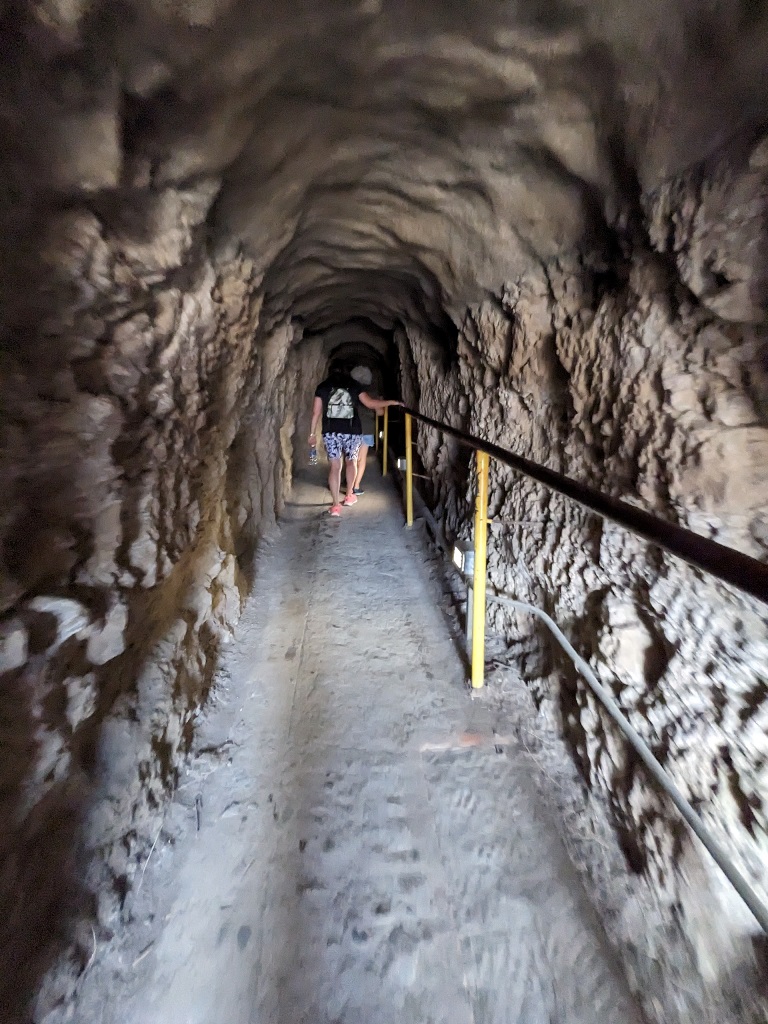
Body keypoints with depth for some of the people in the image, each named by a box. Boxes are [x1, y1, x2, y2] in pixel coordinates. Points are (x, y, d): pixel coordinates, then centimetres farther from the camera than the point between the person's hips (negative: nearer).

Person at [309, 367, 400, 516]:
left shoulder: (322, 387, 8)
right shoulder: (353, 385, 7)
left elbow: (316, 412, 3)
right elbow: (370, 403, 3)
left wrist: (312, 433, 10)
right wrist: (391, 402, 13)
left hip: (330, 432, 0)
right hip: (352, 431, 0)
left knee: (335, 466, 4)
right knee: (351, 461, 22)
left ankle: (335, 505, -1)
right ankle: (349, 495, 32)